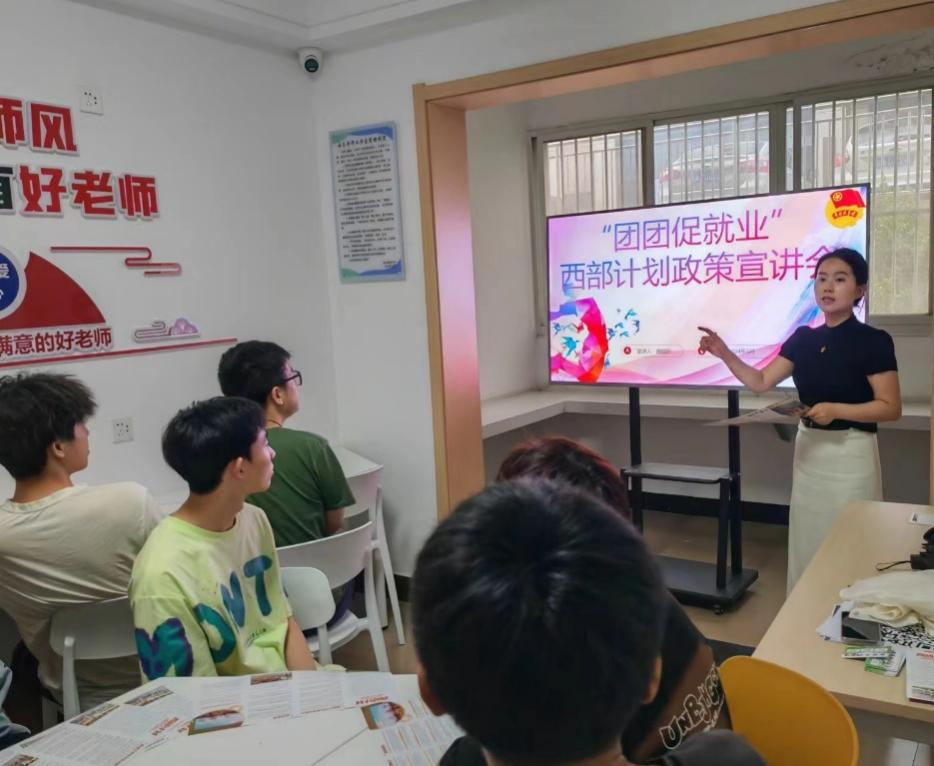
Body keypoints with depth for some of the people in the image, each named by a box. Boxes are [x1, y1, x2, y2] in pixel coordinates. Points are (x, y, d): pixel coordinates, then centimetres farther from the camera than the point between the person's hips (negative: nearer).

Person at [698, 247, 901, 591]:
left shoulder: (873, 341, -11)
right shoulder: (803, 338, 5)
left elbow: (891, 408, -12)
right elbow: (761, 382, 4)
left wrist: (837, 410, -24)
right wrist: (725, 354, -8)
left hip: (850, 453, -6)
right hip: (809, 449, 6)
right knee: (807, 538, 15)